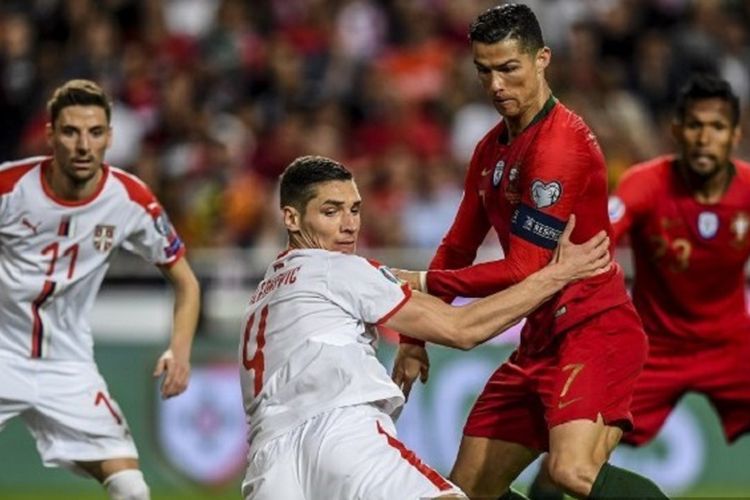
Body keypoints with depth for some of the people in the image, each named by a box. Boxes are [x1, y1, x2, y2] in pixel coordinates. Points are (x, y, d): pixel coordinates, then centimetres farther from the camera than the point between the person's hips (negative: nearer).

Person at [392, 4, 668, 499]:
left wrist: (424, 283, -6)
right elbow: (459, 248, 23)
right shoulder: (492, 148, 14)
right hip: (539, 342, 9)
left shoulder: (562, 144, -15)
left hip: (596, 330, -9)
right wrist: (414, 337, 17)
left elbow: (524, 271, -16)